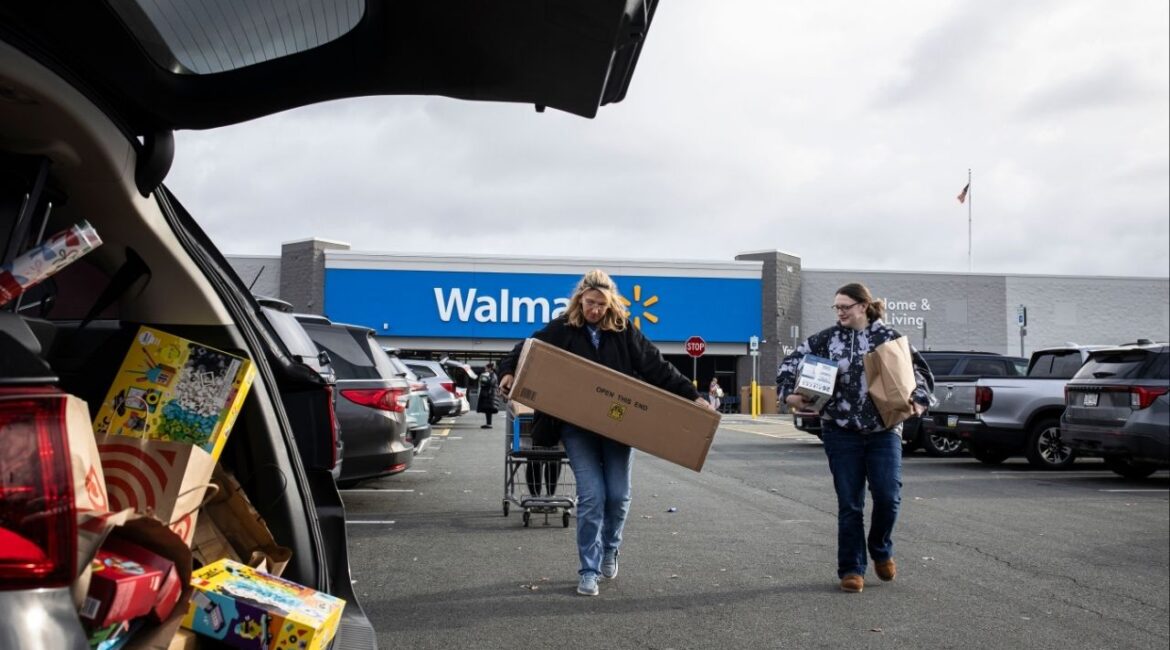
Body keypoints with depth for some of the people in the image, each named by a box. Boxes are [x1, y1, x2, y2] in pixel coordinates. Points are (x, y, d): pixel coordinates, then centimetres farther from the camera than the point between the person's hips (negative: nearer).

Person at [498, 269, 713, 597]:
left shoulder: (625, 331, 2)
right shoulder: (561, 330, -3)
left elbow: (658, 369, 3)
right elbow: (524, 352, 2)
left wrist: (692, 396, -1)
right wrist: (508, 373, -18)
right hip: (578, 427, -2)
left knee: (618, 494, 3)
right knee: (591, 496, -8)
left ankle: (610, 550, 32)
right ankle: (589, 570, 5)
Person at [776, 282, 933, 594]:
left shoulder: (889, 337, 3)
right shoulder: (827, 338, 3)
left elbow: (920, 370, 6)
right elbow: (791, 362, 4)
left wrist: (920, 402, -8)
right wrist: (789, 394, -10)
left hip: (884, 430, 0)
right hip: (841, 432, 0)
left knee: (888, 497, -5)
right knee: (849, 504, 2)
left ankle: (881, 550, 25)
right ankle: (851, 569, 14)